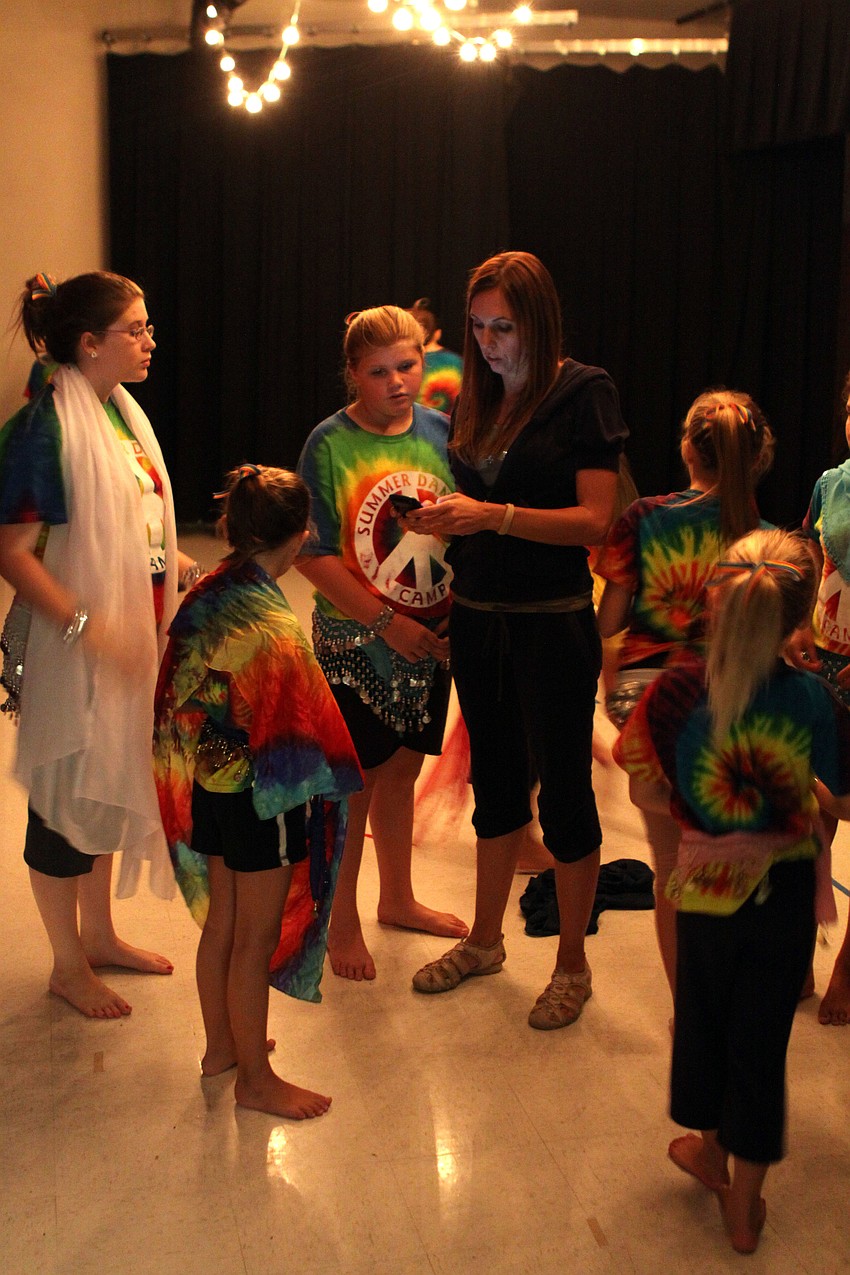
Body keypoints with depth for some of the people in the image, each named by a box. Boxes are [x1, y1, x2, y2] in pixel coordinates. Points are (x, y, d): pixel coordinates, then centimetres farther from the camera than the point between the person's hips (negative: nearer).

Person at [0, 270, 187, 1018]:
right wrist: (88, 627, -29)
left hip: (130, 641, 8)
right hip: (71, 649, -8)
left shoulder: (123, 412, 6)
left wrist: (176, 565, 10)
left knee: (110, 787, 20)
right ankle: (69, 965, 25)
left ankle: (99, 935, 39)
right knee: (67, 799, 8)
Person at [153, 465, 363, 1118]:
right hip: (266, 799, -8)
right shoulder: (272, 625, -25)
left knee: (221, 923, 21)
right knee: (257, 941, 6)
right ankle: (256, 1078, 21)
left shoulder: (203, 597, -2)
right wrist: (328, 786, -6)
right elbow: (299, 727, -20)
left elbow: (179, 698, 7)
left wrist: (190, 773, 17)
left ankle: (221, 1045, 39)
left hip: (208, 787, 8)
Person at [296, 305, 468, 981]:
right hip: (356, 644, -4)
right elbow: (311, 553, -14)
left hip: (431, 640, 5)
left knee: (402, 769, 18)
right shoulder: (330, 444, -12)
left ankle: (398, 898, 37)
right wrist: (386, 621, -17)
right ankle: (342, 919, 22)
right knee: (356, 781, 4)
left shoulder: (441, 431, 1)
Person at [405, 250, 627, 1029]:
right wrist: (441, 516, -6)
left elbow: (594, 521, -16)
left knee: (563, 789, 5)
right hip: (477, 615, 6)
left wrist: (495, 515, -26)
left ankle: (572, 963, 21)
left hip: (552, 622, -6)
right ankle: (484, 942, 33)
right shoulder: (476, 398, 8)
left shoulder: (584, 393, -9)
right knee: (496, 780, 17)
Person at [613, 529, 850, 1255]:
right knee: (762, 1039, 13)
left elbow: (646, 793, -9)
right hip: (784, 896, 0)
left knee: (703, 1017, 24)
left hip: (705, 889, 1)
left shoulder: (675, 692, -19)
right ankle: (745, 1204, 27)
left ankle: (711, 1149, 46)